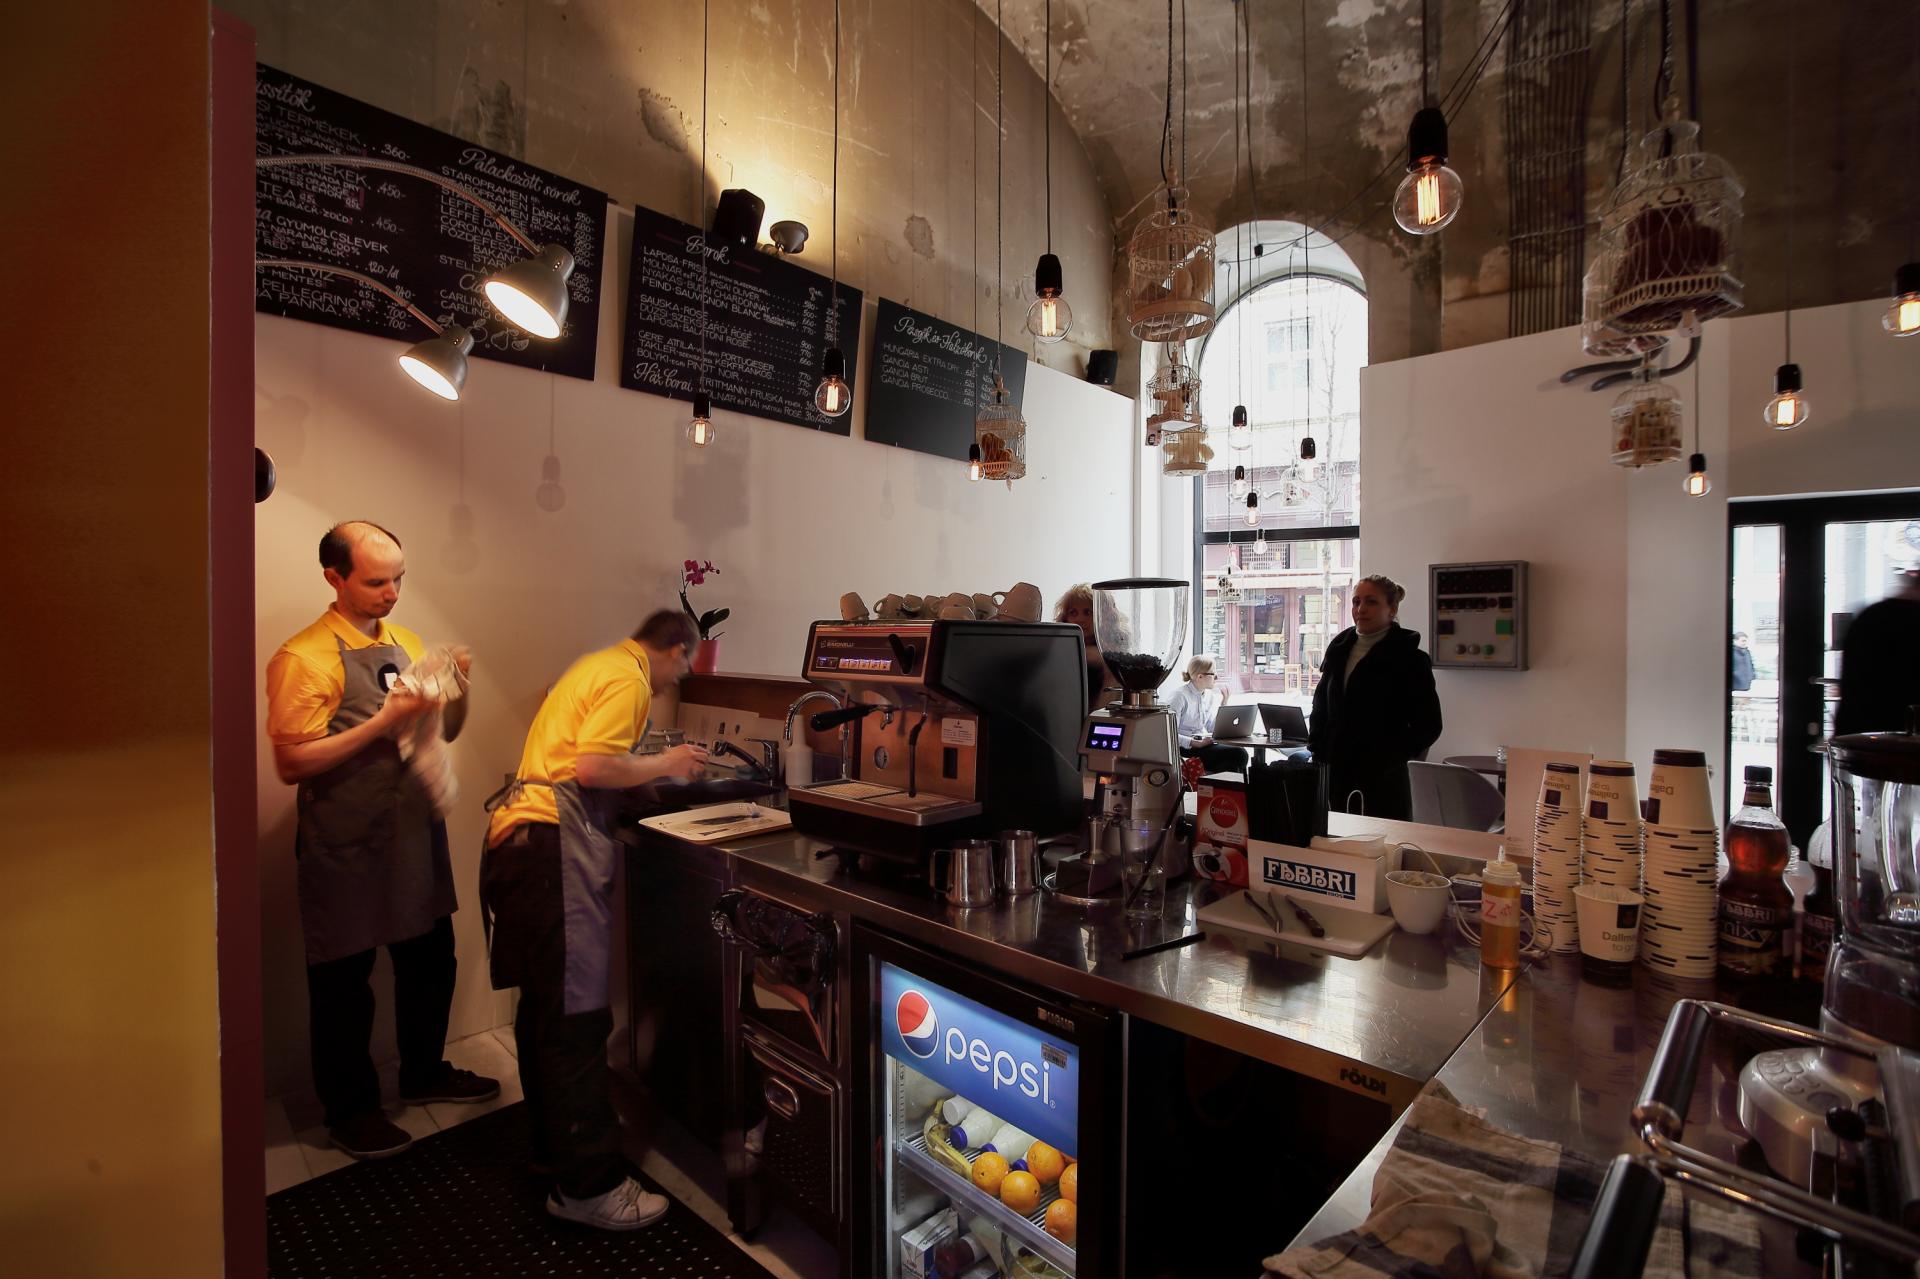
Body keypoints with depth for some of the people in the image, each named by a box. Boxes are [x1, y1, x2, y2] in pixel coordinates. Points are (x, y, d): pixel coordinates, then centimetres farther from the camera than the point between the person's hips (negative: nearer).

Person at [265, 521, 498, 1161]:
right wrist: (383, 722, -24)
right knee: (343, 980, 10)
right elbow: (291, 763, -17)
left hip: (416, 834, 7)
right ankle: (349, 1109, 30)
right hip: (346, 849, -6)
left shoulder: (407, 644, 8)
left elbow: (446, 731, 13)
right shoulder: (303, 658, -12)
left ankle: (424, 1073, 39)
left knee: (430, 959, 18)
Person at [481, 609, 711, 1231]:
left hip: (520, 835, 11)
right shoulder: (628, 679, -10)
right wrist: (665, 764, -7)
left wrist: (650, 764, 20)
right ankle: (586, 1186, 4)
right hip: (554, 843, -11)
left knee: (545, 1003, 19)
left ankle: (553, 1143, 34)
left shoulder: (596, 665, 21)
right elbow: (593, 767, -20)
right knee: (577, 1016, -5)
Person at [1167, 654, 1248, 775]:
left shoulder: (1210, 695, 9)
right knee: (1238, 753, -21)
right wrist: (1195, 743, -25)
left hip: (1203, 743, 7)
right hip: (1185, 748, -7)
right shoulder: (1180, 696, -13)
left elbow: (1211, 729, 10)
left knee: (1240, 752, -20)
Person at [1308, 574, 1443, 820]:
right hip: (1334, 776, 5)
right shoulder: (1339, 649, 10)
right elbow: (1320, 706, 19)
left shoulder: (1408, 658, -4)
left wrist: (1387, 761, -12)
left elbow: (1428, 725, -5)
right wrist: (1316, 750, 7)